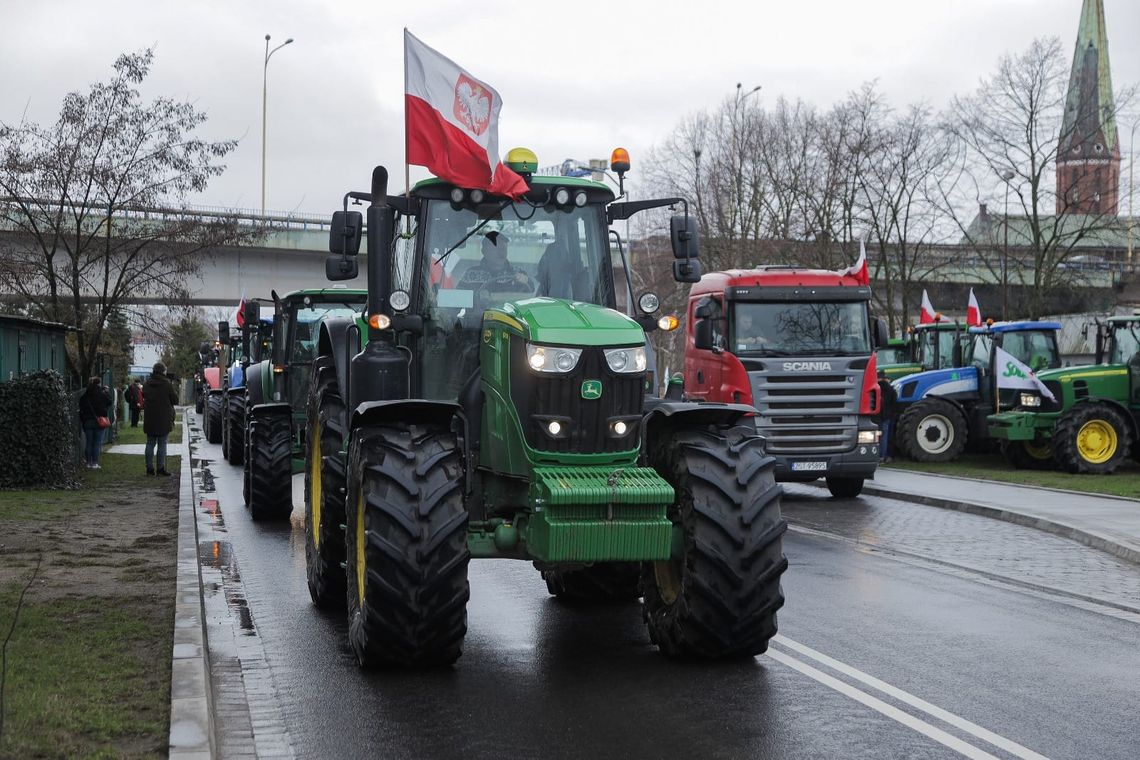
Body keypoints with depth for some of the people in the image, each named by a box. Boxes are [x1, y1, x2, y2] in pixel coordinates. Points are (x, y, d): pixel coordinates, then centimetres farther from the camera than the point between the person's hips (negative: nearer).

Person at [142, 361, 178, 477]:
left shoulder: (147, 384, 4)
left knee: (150, 443, 10)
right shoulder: (166, 384, -12)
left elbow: (144, 397, 16)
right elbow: (175, 400, -7)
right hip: (163, 419, -5)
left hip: (149, 419, 5)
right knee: (162, 445, 1)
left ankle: (149, 468, 11)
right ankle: (160, 468, 0)